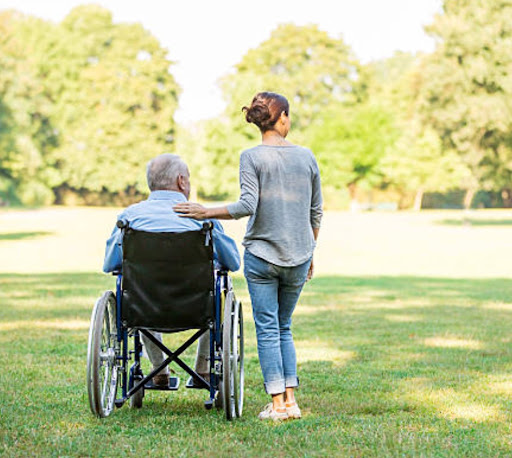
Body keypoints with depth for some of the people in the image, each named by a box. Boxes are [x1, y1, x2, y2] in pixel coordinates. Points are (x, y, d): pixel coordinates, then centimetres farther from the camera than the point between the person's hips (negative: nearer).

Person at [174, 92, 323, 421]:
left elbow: (247, 206, -17)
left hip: (262, 254, -3)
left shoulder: (252, 157, -6)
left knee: (268, 329, 3)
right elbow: (316, 212, 9)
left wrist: (205, 212, -8)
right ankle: (291, 399, 9)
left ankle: (278, 403, 0)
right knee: (284, 328, 15)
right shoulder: (307, 157, 5)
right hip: (299, 256, 3)